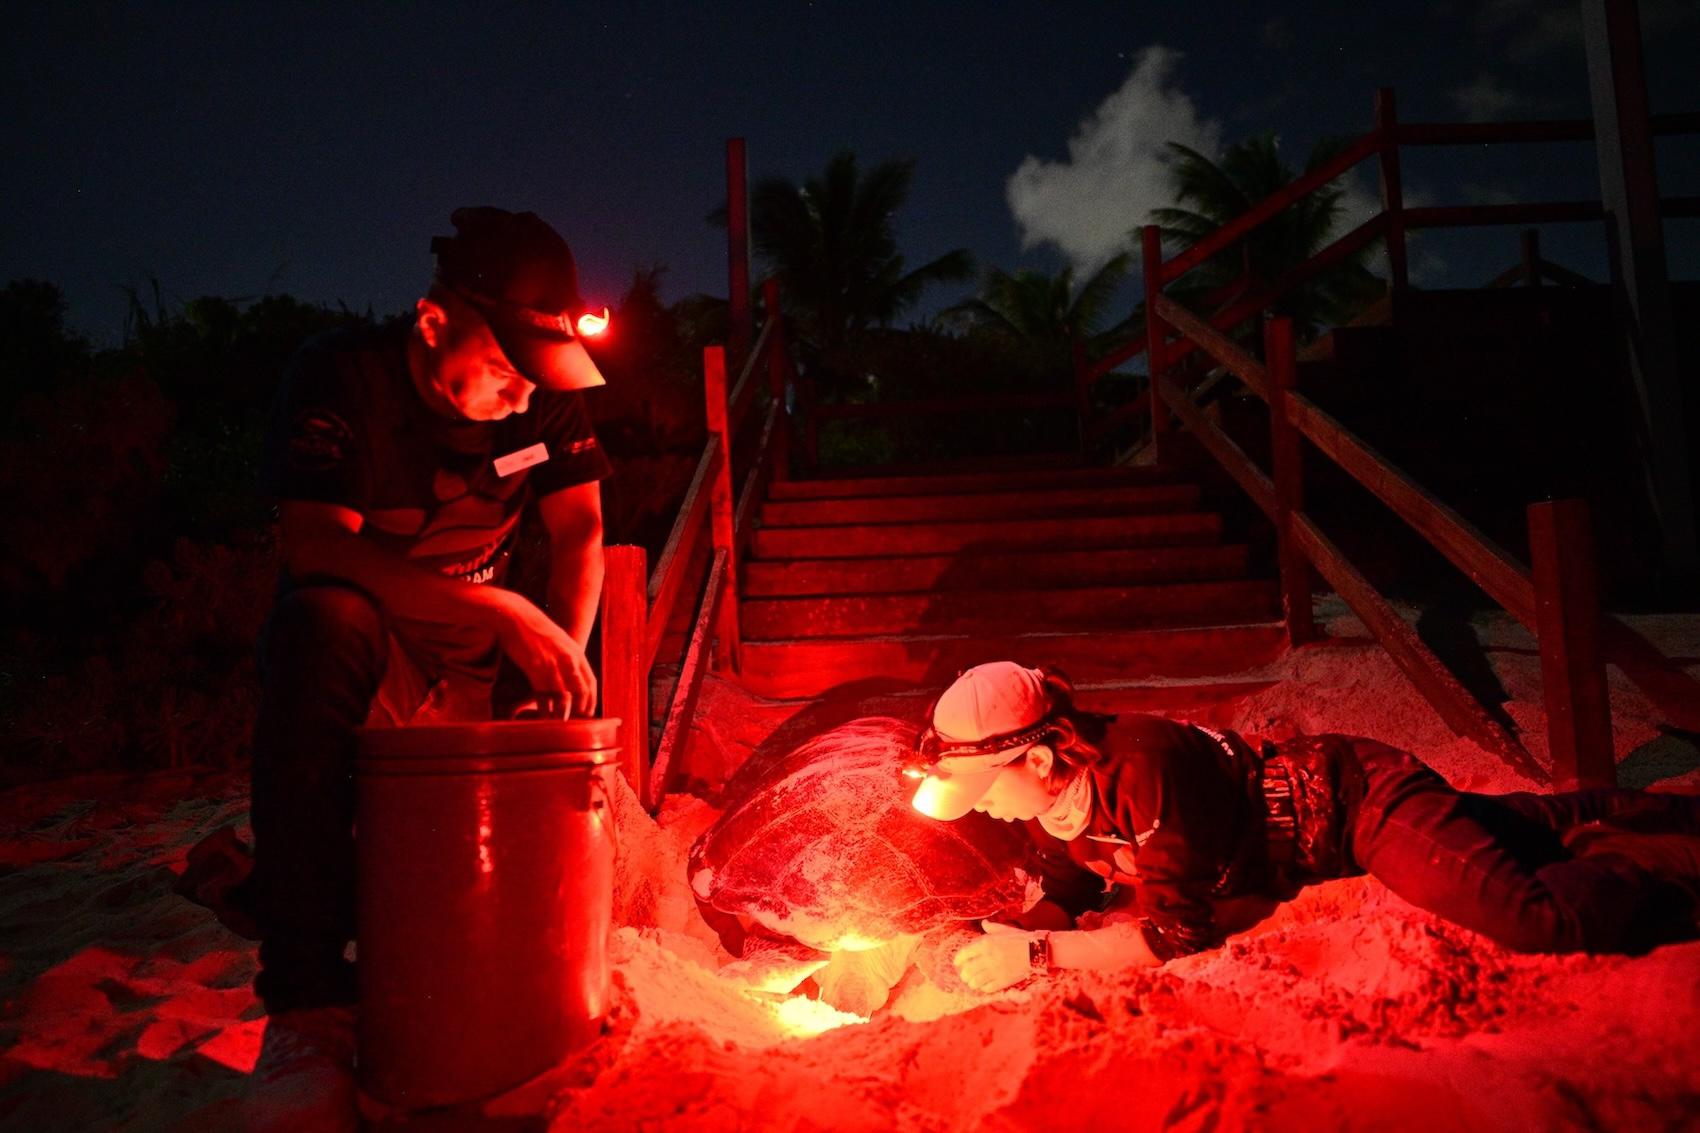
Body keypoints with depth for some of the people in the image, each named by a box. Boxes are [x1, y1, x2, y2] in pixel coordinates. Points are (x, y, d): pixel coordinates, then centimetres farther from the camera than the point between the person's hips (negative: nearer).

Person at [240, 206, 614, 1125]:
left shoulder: (545, 395, -3)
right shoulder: (342, 378, -15)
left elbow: (579, 531, 0)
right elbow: (313, 544, -26)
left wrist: (563, 656, -18)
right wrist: (500, 611, -34)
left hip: (474, 673, 4)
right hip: (360, 664, -3)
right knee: (322, 622, -40)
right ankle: (307, 997, -36)